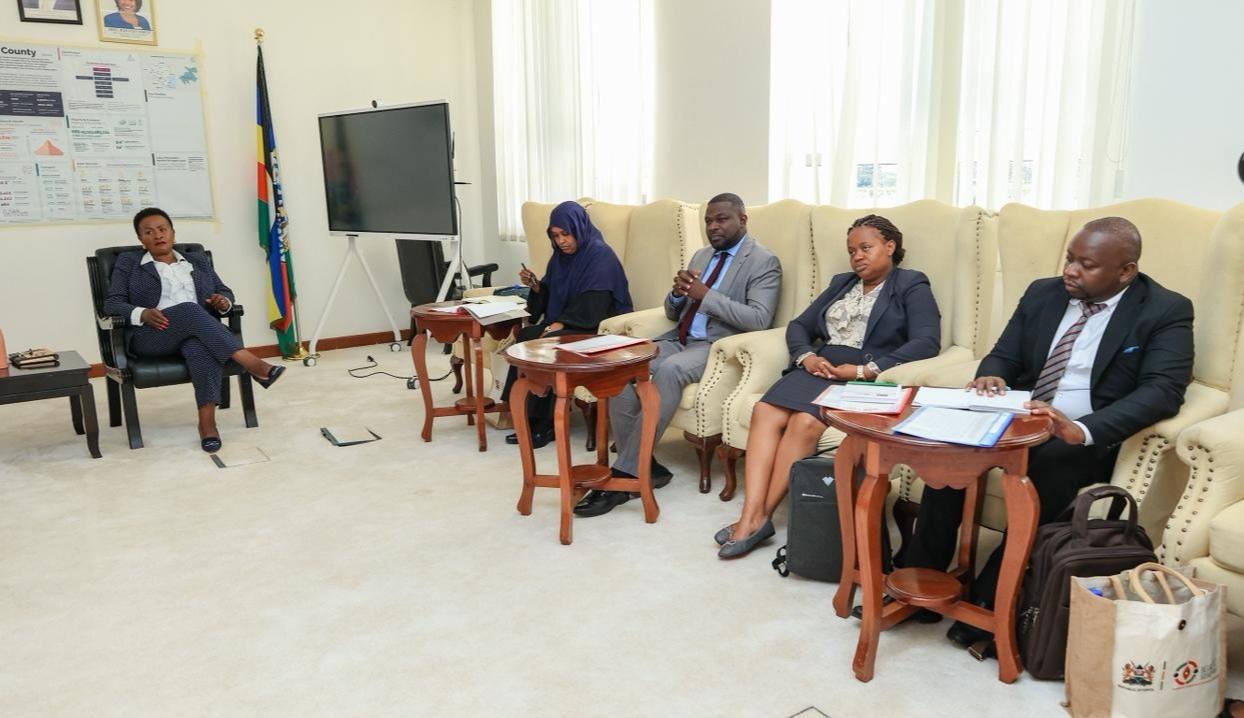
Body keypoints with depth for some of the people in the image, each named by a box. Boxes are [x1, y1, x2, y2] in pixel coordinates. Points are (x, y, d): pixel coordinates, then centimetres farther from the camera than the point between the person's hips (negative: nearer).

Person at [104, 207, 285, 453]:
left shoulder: (198, 260, 25)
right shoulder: (128, 262, 19)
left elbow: (225, 293, 24)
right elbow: (111, 304, 9)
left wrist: (223, 302, -3)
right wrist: (141, 314, -14)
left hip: (199, 332, 2)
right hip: (151, 336, -2)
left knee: (200, 344, -38)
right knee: (189, 309, -35)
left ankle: (207, 420, -47)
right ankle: (252, 364, -47)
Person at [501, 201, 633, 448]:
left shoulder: (601, 255, -11)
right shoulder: (561, 256, 12)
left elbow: (593, 307, -19)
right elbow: (550, 296, 15)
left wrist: (562, 324, -21)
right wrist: (535, 286, -4)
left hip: (595, 328, -7)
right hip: (563, 324, 8)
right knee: (525, 336, -17)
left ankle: (546, 424, -17)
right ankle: (530, 417, -15)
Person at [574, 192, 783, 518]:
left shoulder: (764, 262, 0)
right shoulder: (700, 256, 21)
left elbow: (759, 319, -14)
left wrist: (706, 295, -17)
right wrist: (678, 292, -4)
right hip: (679, 339, 7)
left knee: (669, 369, -37)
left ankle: (624, 474, -30)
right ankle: (643, 467, -16)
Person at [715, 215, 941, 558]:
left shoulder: (911, 285, 8)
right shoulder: (841, 283, 27)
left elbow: (927, 342, -8)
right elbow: (799, 325, 21)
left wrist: (865, 370, -17)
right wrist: (806, 356, -3)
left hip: (865, 380, -5)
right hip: (819, 369, 5)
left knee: (804, 422, -32)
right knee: (764, 412, -25)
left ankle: (761, 517, -23)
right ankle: (751, 517, -31)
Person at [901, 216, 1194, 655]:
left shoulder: (1166, 312, -4)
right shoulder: (1043, 293, 10)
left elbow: (1163, 390, -18)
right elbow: (1004, 355, 13)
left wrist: (1080, 430, -35)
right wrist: (991, 376, -16)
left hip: (1087, 438, -4)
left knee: (1045, 470, -36)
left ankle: (988, 605, -23)